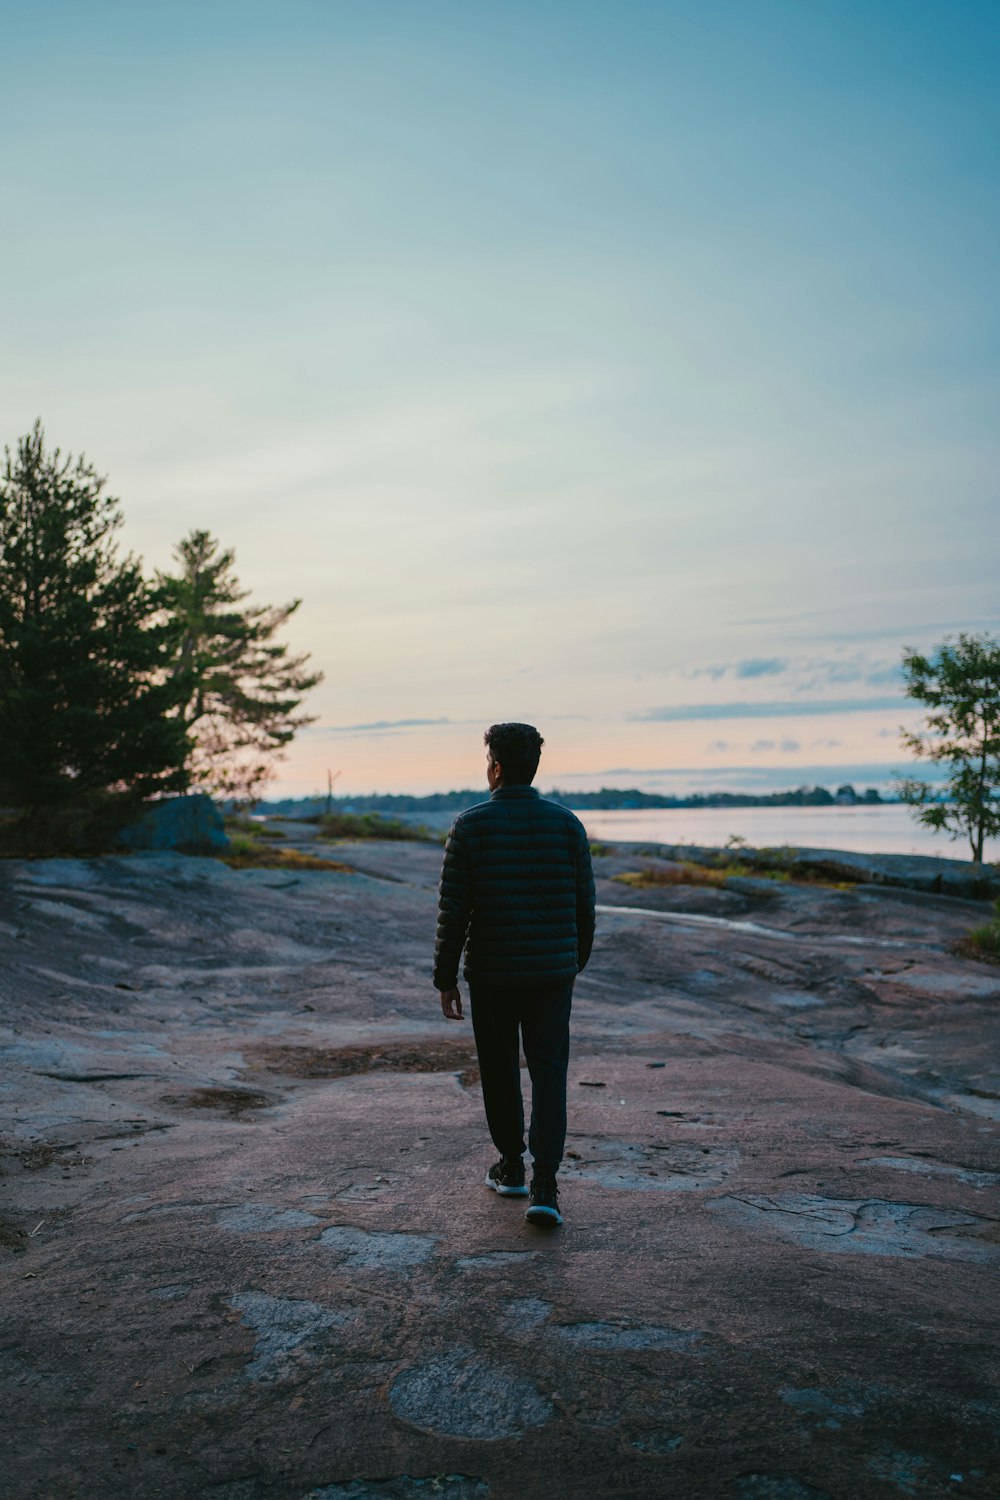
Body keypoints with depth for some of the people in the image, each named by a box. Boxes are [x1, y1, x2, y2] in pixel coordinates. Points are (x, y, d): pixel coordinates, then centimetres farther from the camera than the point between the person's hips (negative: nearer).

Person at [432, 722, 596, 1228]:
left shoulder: (470, 826, -8)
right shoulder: (567, 823, -1)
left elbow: (453, 911, -8)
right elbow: (584, 905, 4)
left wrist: (445, 979, 1)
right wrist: (576, 960, 19)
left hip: (491, 973, -1)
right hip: (553, 972, 1)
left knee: (499, 1069, 16)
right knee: (549, 1072, 4)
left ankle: (511, 1167, 29)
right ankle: (543, 1186, -5)